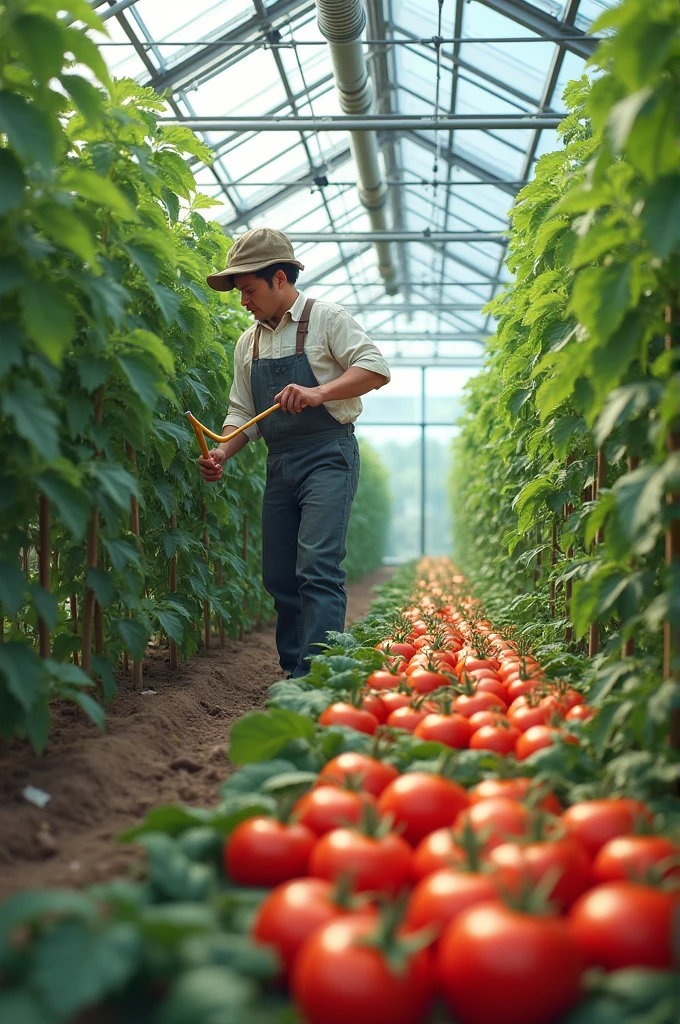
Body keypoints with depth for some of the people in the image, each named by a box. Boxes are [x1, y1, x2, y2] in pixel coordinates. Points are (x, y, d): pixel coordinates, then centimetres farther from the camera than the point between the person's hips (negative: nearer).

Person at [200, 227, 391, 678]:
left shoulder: (326, 317, -4)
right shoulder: (249, 342, 15)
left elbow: (376, 368, -13)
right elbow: (243, 412, 16)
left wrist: (319, 393, -26)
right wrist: (222, 453, -3)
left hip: (328, 457, -7)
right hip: (280, 465, 7)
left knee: (318, 568, -17)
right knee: (279, 576, 6)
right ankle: (293, 674, 16)